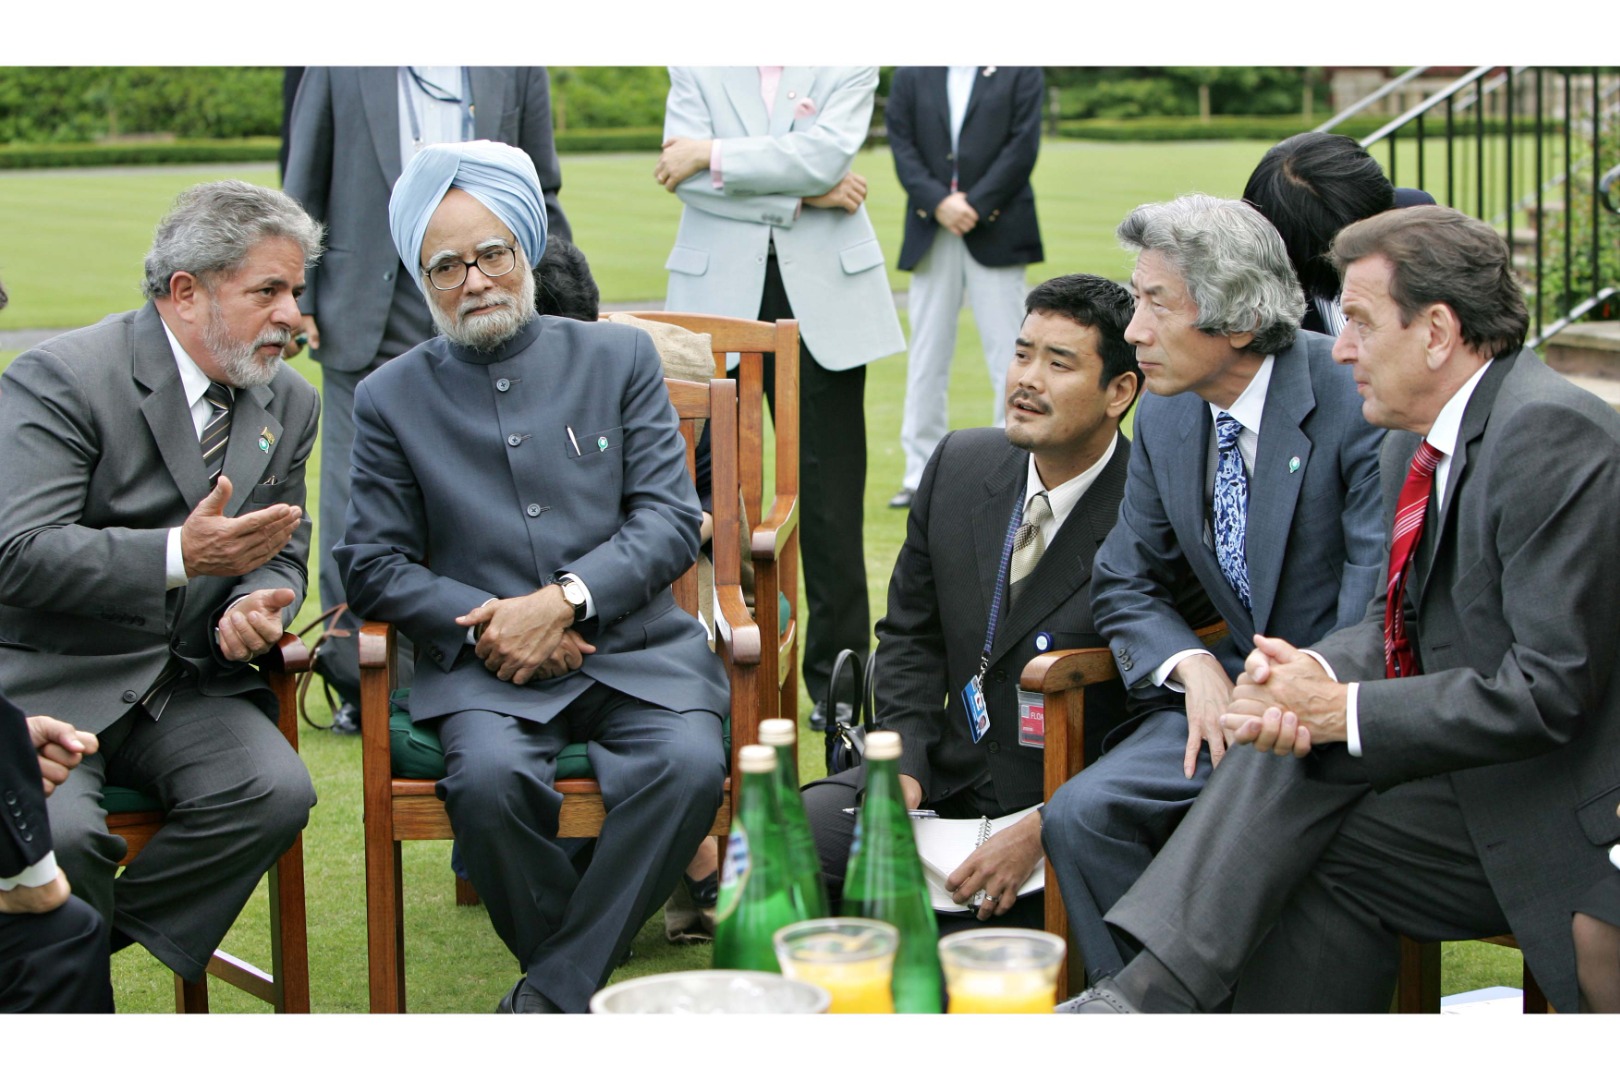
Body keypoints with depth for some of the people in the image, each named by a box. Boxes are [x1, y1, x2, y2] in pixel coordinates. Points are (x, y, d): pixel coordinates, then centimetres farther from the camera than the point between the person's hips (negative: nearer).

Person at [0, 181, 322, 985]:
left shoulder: (288, 404, 11)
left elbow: (280, 559, 19)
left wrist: (255, 605, -8)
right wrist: (180, 555, -32)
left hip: (187, 691, 5)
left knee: (276, 791, -23)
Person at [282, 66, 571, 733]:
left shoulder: (514, 65, 9)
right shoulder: (341, 65, 5)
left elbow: (541, 197, 16)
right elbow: (304, 188, 9)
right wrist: (296, 296, 3)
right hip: (371, 319, -1)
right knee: (357, 503, -3)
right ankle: (362, 684, 7)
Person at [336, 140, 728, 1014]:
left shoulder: (618, 358, 12)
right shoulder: (391, 399, 13)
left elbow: (671, 518, 4)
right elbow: (374, 564, 8)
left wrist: (563, 600, -11)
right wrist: (482, 620, -9)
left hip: (632, 647, 1)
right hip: (484, 668, 0)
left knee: (691, 763, -30)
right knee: (488, 778, -33)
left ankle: (552, 993, -18)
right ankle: (592, 977, -8)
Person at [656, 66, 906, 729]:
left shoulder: (849, 68, 4)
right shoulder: (696, 69, 8)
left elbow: (825, 154, -13)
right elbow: (683, 173, -7)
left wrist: (713, 156, -10)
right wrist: (801, 194, -10)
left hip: (822, 300, -1)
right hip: (721, 294, 1)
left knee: (830, 493, 1)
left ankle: (835, 675, 9)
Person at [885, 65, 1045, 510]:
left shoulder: (1020, 72, 5)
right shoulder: (910, 75, 12)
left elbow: (1022, 146, -4)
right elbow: (902, 145, 2)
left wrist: (975, 205, -13)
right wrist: (939, 202, -12)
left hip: (996, 232, -2)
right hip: (931, 235, 2)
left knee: (1008, 356, -1)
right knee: (926, 358, 5)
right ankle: (922, 474, 10)